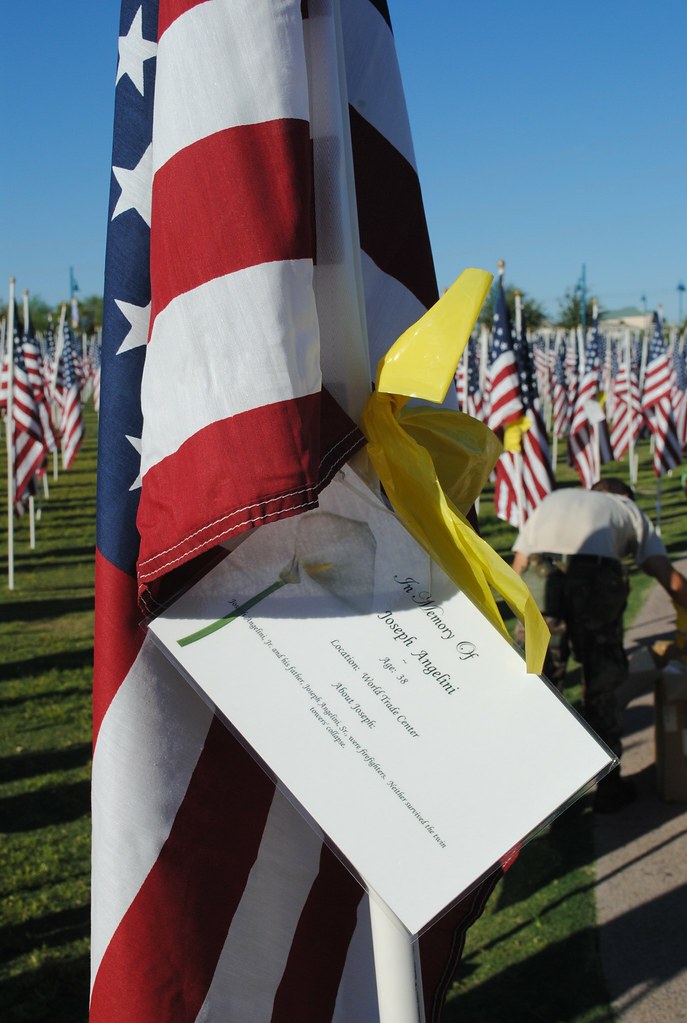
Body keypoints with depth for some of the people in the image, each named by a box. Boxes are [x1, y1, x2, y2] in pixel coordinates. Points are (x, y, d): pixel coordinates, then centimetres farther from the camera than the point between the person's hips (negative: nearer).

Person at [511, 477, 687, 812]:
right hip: (597, 569, -1)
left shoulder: (550, 500, 37)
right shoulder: (628, 508, 33)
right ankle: (609, 786, 25)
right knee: (602, 682, 15)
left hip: (539, 569, 1)